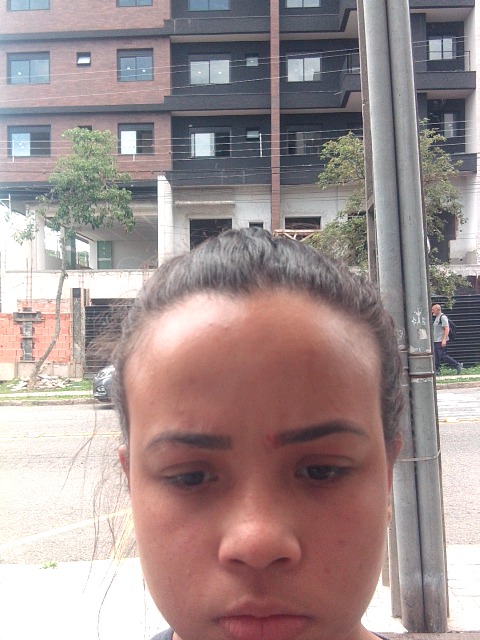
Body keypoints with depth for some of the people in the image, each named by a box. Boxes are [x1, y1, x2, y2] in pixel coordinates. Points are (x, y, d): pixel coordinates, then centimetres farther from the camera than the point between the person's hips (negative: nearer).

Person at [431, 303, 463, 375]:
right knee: (436, 357, 7)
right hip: (436, 341, 10)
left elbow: (446, 329, -18)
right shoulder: (436, 318, 17)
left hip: (441, 341, -10)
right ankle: (436, 371, 10)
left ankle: (458, 365, 1)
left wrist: (444, 340, -25)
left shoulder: (443, 317, -12)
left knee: (443, 356, -9)